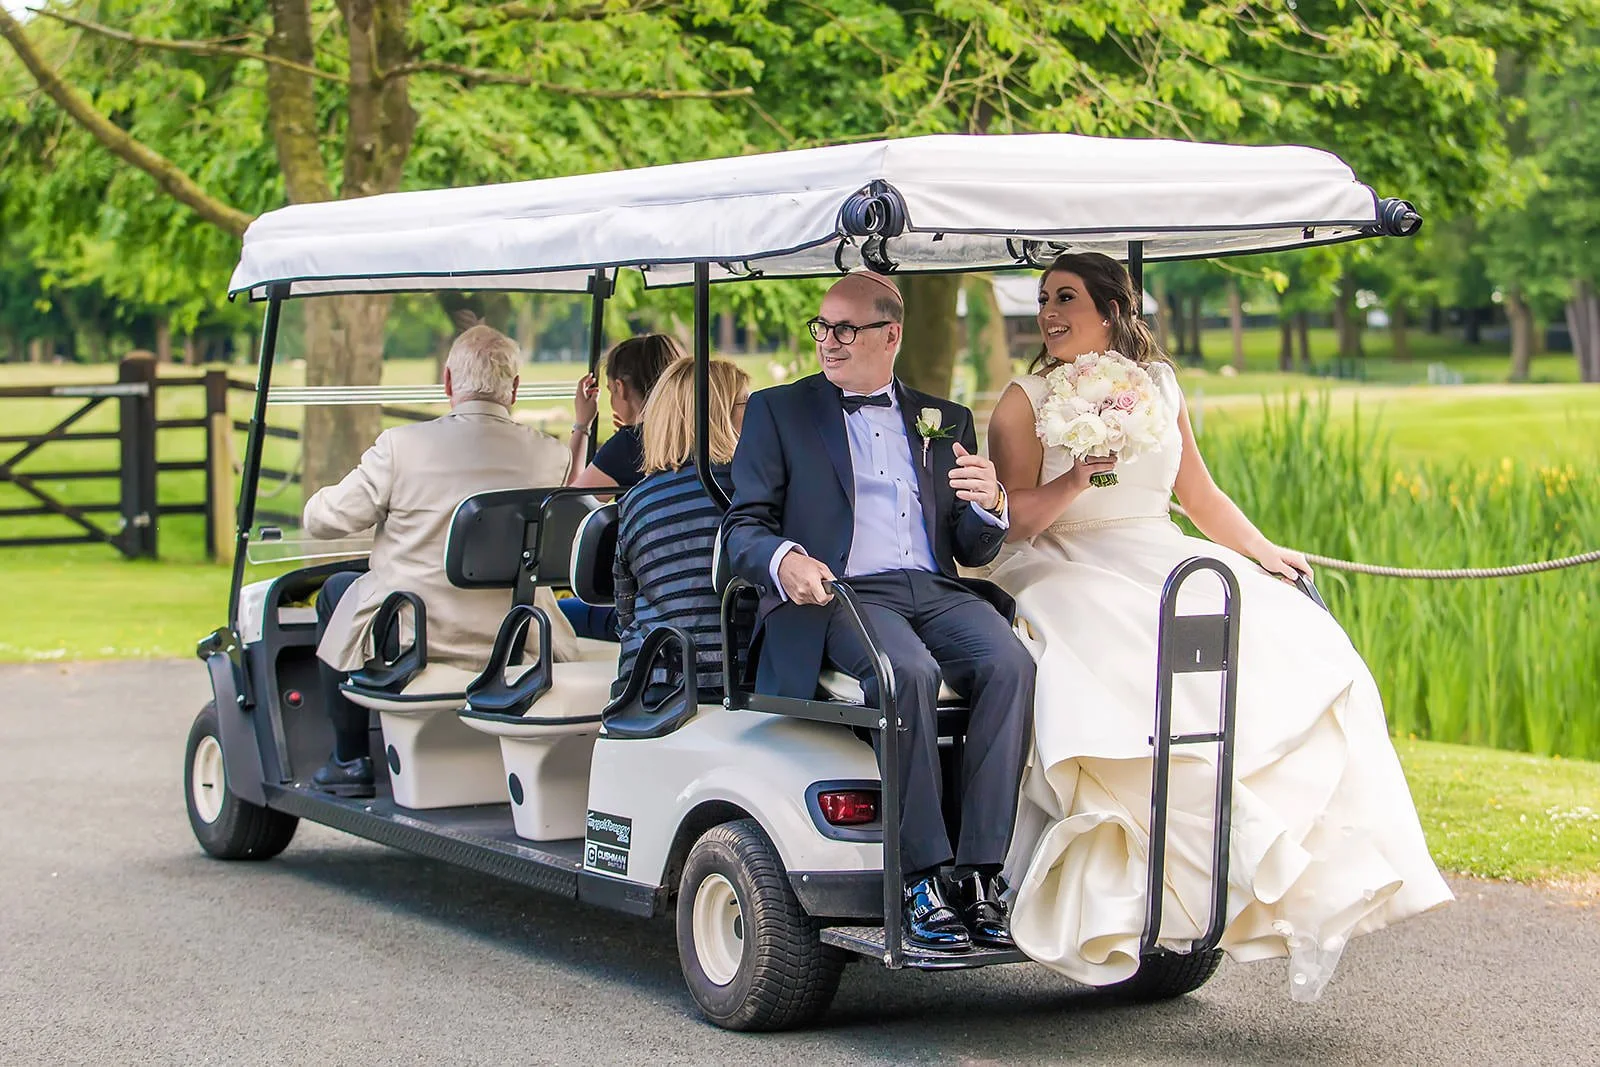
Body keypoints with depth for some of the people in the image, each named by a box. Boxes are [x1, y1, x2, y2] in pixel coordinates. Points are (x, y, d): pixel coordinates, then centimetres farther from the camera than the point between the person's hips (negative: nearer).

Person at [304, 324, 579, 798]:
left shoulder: (402, 446, -11)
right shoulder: (550, 455, -4)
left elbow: (324, 519, -2)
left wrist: (318, 500, 22)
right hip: (519, 646, 3)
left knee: (338, 591, 26)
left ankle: (350, 760, 27)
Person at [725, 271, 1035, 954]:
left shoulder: (945, 422, 23)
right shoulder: (776, 411, 15)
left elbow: (975, 552, 19)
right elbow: (744, 530, 4)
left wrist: (988, 504, -5)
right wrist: (784, 559, -19)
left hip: (939, 591, 3)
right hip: (839, 593, -3)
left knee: (1010, 665, -29)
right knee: (908, 673, -35)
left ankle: (979, 874, -28)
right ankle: (923, 879, -28)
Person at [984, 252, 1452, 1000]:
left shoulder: (1157, 384, 15)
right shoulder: (1025, 401, 3)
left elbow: (1200, 496, 19)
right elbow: (1017, 520, -8)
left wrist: (1264, 552, 7)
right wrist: (1081, 476, -24)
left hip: (1163, 566, 4)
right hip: (1067, 574, -4)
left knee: (1296, 648, -21)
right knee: (1136, 683, -36)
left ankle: (1318, 875, -22)